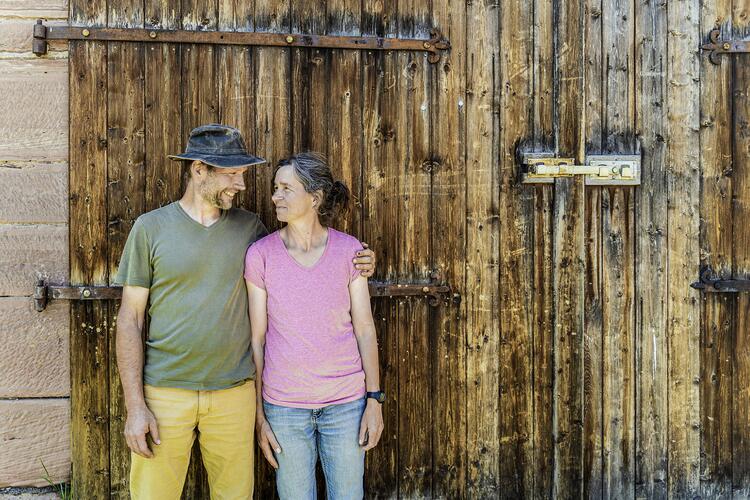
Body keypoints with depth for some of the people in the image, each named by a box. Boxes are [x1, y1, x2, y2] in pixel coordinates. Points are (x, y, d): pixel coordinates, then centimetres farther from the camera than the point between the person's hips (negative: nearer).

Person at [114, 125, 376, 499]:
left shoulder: (249, 227, 4)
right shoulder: (151, 228, -2)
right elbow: (130, 319, -2)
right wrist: (135, 406, -7)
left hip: (233, 393, 2)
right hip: (165, 393, -2)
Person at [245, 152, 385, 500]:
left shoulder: (348, 250, -4)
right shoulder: (260, 254, -6)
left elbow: (364, 328, -1)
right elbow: (256, 338, -2)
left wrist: (374, 400, -3)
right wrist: (258, 415, -2)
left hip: (345, 402, 0)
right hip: (284, 405, 0)